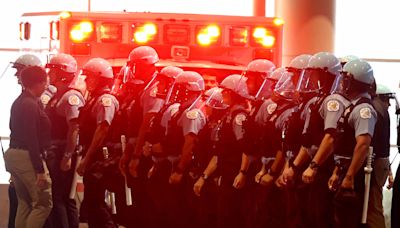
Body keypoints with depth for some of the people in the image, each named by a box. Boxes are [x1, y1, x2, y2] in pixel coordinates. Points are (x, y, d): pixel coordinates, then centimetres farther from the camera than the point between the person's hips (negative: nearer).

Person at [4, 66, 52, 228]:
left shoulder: (19, 102, 13)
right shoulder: (30, 105, -16)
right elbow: (32, 140, -21)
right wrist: (40, 170, -21)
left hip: (14, 154, 10)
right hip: (28, 157, -10)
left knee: (24, 203, 15)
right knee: (44, 203, -5)